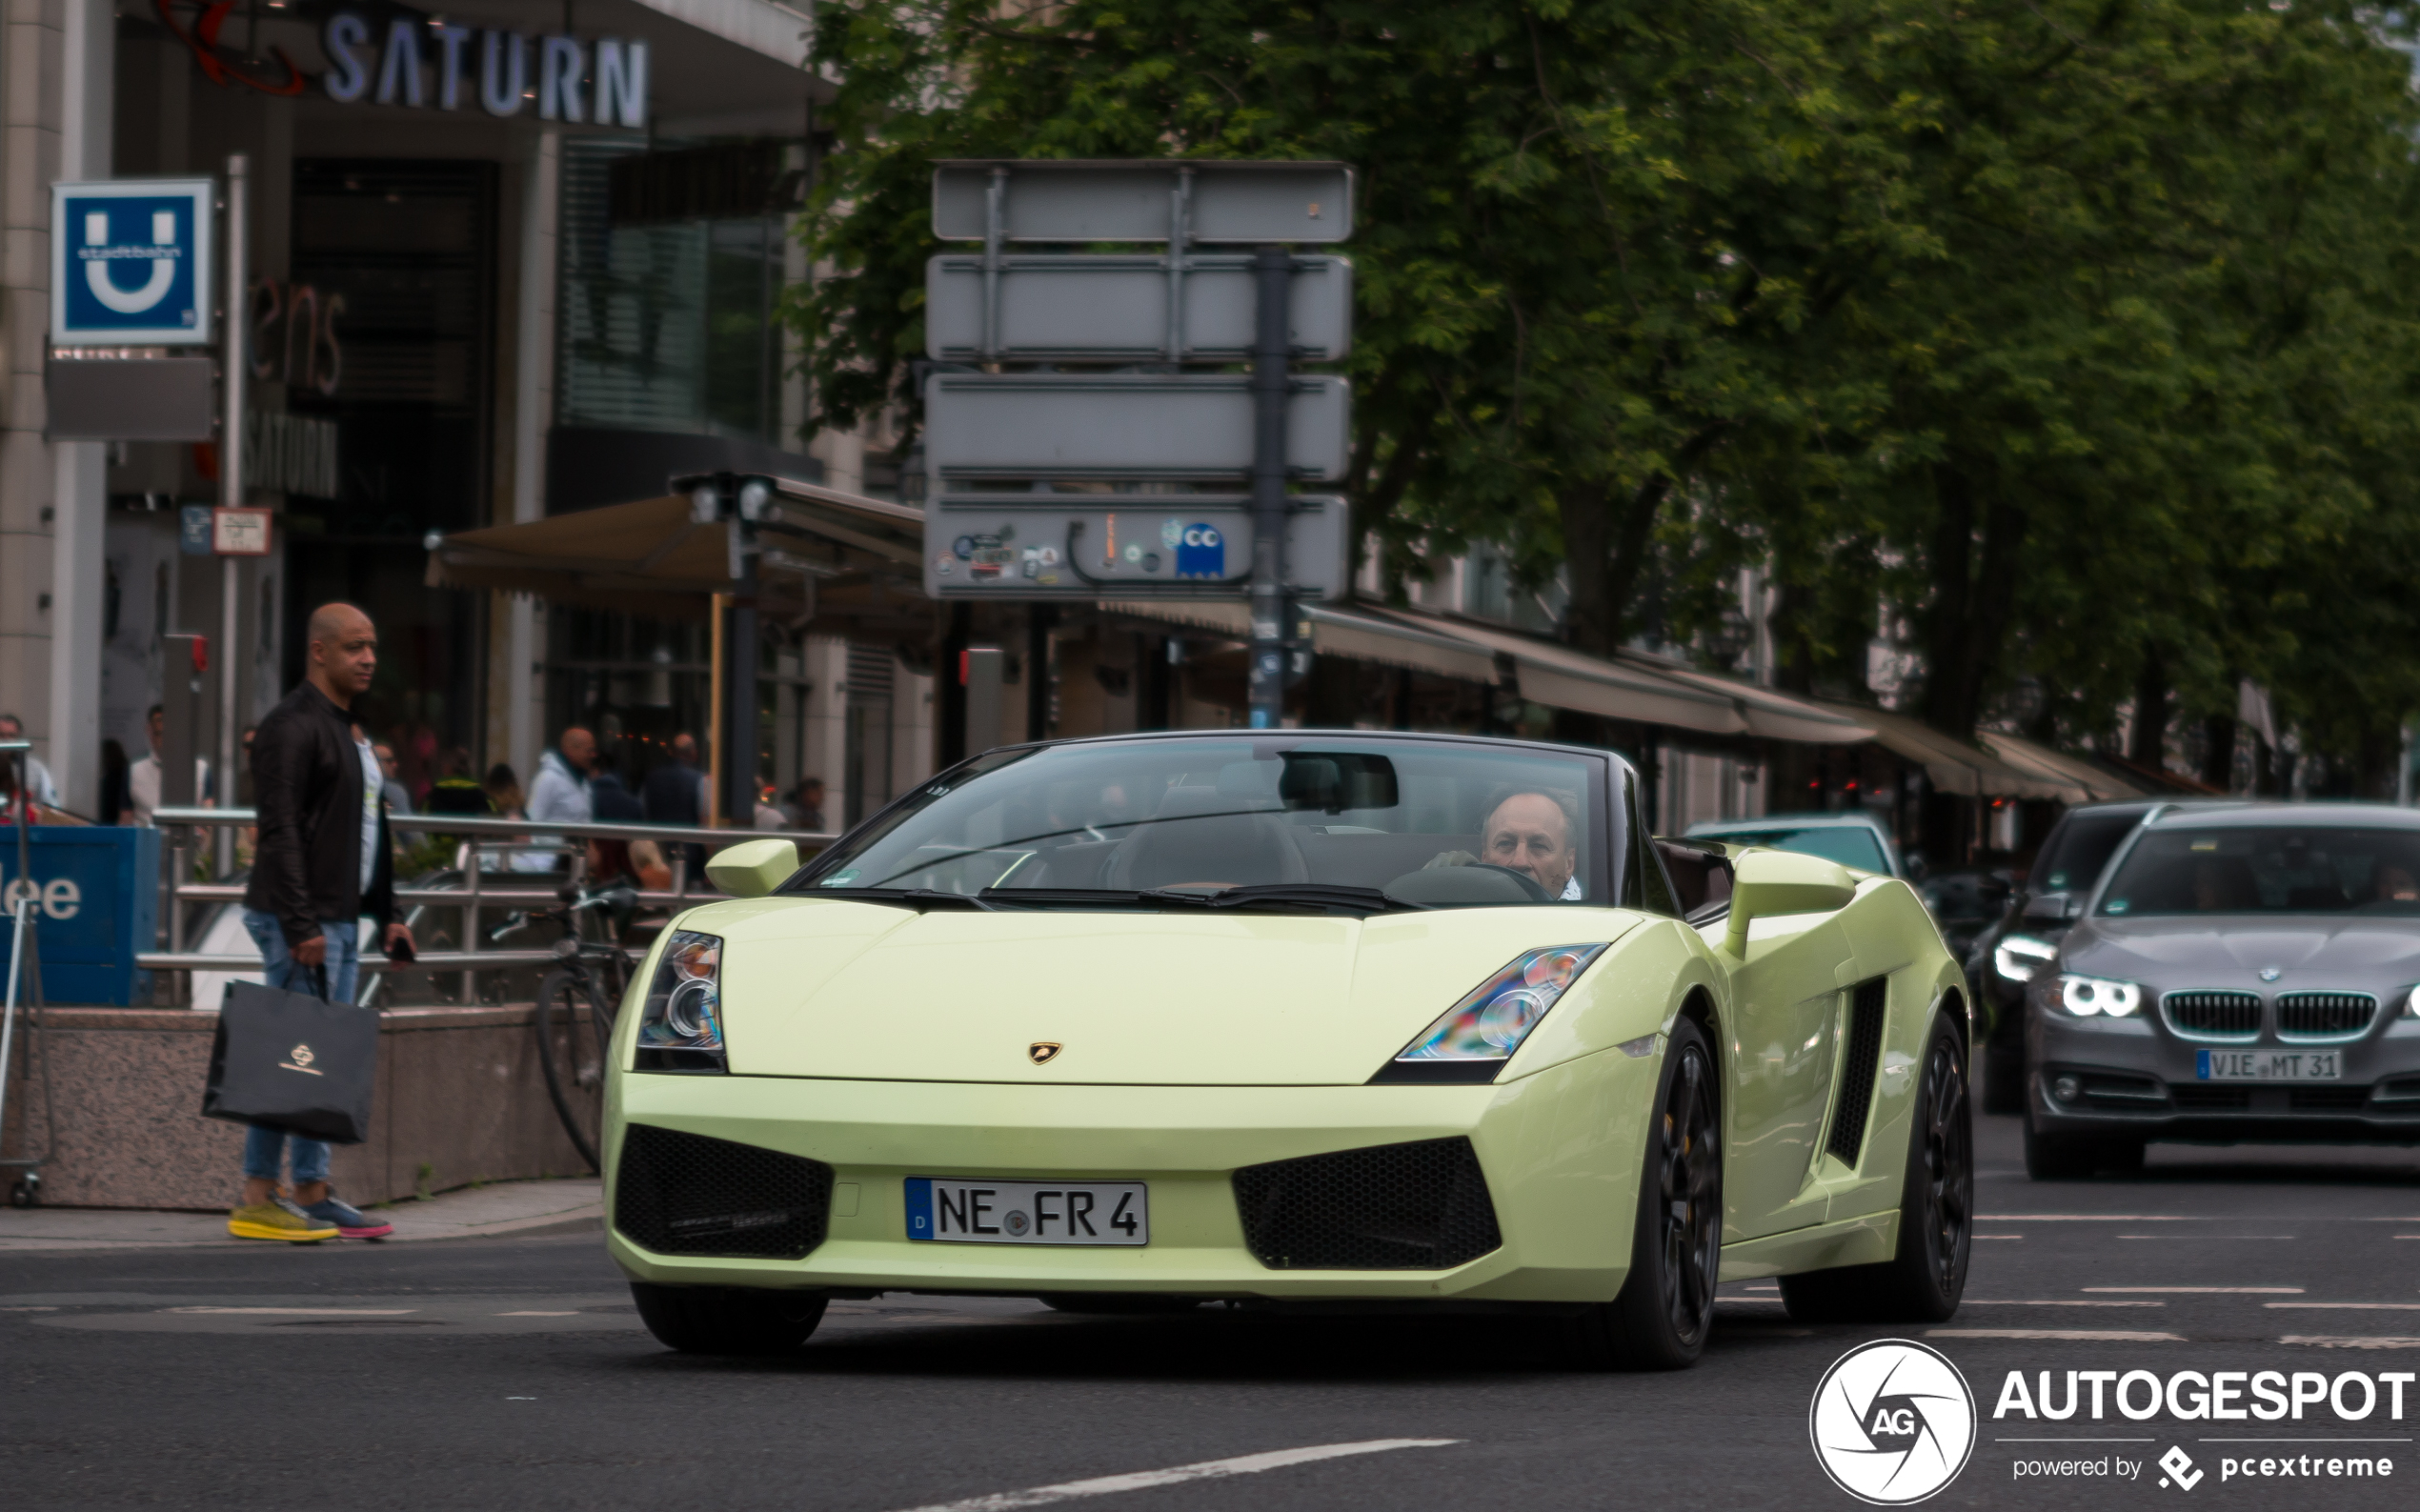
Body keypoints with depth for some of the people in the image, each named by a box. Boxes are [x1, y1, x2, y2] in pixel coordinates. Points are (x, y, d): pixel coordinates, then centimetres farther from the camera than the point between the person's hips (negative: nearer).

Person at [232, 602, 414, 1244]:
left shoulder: (349, 731, 20)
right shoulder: (293, 727, -12)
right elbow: (280, 831, -19)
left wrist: (387, 915, 21)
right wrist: (300, 926, -24)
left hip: (339, 921, 10)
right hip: (298, 923, -10)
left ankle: (314, 1193, 12)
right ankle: (257, 1200, -6)